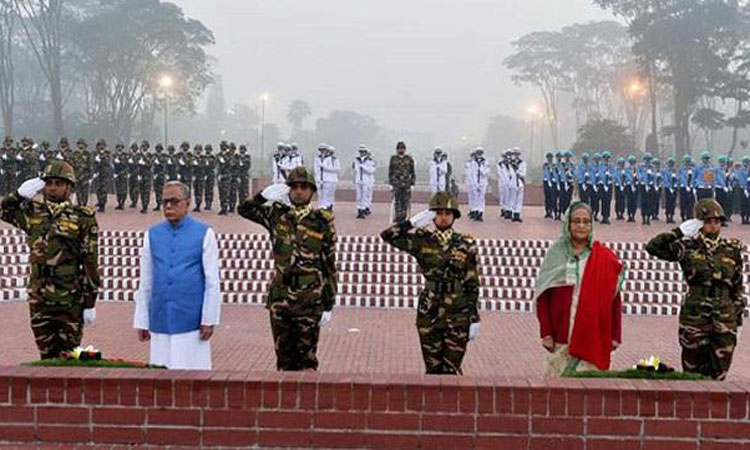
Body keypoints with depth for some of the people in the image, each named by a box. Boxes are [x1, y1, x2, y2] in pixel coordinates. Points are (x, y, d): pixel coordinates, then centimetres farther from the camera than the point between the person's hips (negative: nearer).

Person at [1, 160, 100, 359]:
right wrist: (20, 193, 2)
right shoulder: (32, 213, 9)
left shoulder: (83, 218, -5)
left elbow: (91, 263, -6)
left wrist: (90, 302, -8)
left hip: (71, 301, -4)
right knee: (46, 356, 12)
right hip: (39, 300, 4)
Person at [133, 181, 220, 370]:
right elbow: (145, 282, 11)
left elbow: (212, 282, -1)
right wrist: (141, 321, 9)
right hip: (160, 322, 3)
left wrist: (209, 320, -5)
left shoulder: (204, 234, 0)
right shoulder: (152, 235, 10)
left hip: (192, 322, -3)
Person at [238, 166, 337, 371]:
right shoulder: (277, 214, 3)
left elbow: (330, 267, -2)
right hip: (279, 298, 3)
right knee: (283, 356, 13)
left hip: (309, 301, -3)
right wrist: (265, 195, -7)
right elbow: (244, 209, 12)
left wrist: (328, 306, -3)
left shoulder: (322, 222, -4)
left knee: (307, 357, 4)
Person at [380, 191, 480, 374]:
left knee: (452, 369, 1)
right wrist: (414, 222, -11)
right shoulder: (422, 241, 1)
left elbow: (472, 284, 3)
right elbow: (387, 235, -7)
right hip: (429, 313, 1)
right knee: (433, 368, 8)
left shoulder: (466, 245, 2)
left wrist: (474, 319, 0)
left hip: (458, 314, -1)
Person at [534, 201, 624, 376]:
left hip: (592, 336, 0)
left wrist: (615, 336, 0)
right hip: (561, 337, 1)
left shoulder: (605, 258, 4)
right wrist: (546, 333, -2)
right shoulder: (555, 253, 4)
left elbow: (615, 299, 4)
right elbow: (542, 296, 4)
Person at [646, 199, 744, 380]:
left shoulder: (731, 249, 8)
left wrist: (738, 313, 13)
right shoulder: (687, 247, -1)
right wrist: (679, 232, -12)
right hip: (694, 316, -2)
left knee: (719, 371, 4)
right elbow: (652, 247, -9)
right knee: (693, 369, 4)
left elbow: (738, 285, 15)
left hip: (725, 318, 2)